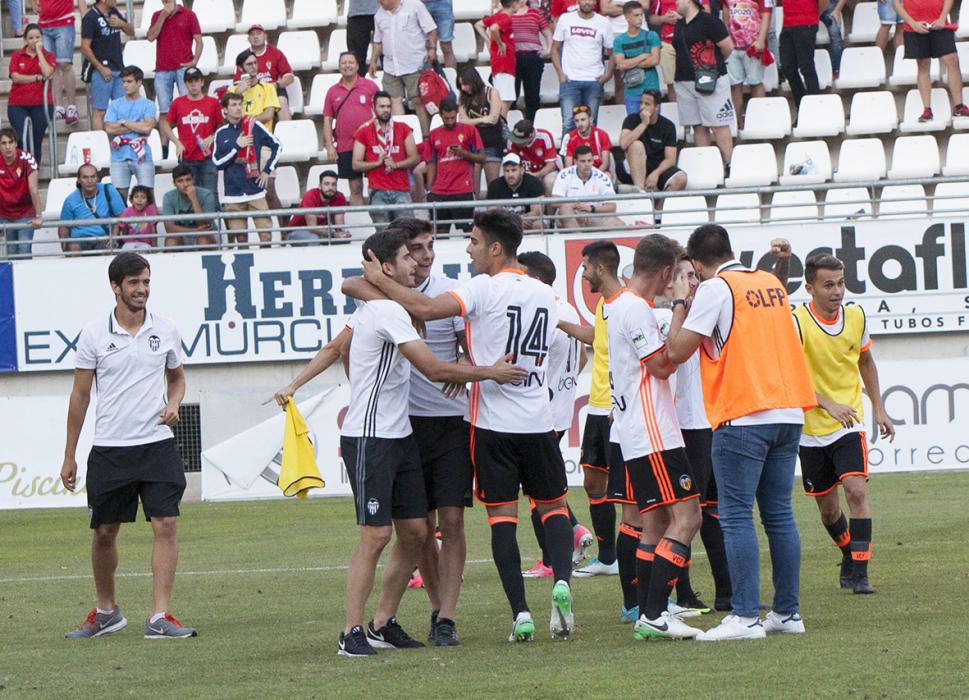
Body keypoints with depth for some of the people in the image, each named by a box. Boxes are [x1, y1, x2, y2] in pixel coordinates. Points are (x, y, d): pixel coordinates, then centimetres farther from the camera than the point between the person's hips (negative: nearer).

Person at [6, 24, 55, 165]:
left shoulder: (48, 56, 8)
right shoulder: (17, 56, 8)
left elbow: (47, 73, -12)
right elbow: (15, 77, -5)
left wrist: (39, 51, -7)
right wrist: (37, 78, -10)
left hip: (41, 104, 0)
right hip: (18, 105, 0)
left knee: (37, 140, 3)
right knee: (22, 140, -11)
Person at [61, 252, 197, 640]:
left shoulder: (165, 331, 4)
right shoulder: (94, 334, -2)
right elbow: (80, 395, 4)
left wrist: (173, 405, -3)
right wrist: (69, 456, 4)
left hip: (157, 445, 1)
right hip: (108, 448, -1)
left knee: (165, 524, -11)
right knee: (104, 532, 6)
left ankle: (160, 616, -9)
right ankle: (106, 611, 26)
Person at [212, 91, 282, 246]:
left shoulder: (253, 126, 3)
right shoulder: (221, 133, 6)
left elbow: (276, 145, 8)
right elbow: (217, 162, -1)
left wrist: (268, 170, 3)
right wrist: (237, 146, -9)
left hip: (256, 191, -1)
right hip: (233, 194, 1)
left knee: (266, 235, -8)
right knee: (240, 237, 1)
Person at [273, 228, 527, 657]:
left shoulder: (374, 309, 15)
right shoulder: (387, 311, -17)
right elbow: (434, 370, -19)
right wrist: (489, 373, -11)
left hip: (398, 436, 10)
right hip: (369, 440, -10)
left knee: (414, 532, 7)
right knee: (376, 535, -10)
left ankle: (383, 623, 16)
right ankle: (352, 632, -6)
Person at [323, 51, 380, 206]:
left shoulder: (369, 86, 4)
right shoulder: (333, 92, 10)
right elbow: (327, 120, 10)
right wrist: (329, 146, 3)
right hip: (345, 147, 2)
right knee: (355, 187, 5)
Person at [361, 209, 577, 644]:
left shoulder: (485, 289, -11)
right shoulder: (545, 295, 10)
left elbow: (425, 309, -22)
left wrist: (380, 281, -10)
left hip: (493, 423, -5)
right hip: (538, 420, 5)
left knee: (502, 515, 0)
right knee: (553, 506, 14)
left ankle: (520, 612, -6)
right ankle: (561, 580, -10)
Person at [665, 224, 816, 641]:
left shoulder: (715, 288, -7)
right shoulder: (771, 283, 15)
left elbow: (677, 351, -7)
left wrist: (680, 302, 7)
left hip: (743, 418, -7)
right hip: (788, 412, 7)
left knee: (736, 517, -6)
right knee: (779, 514, 10)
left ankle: (746, 616, -12)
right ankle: (787, 612, 11)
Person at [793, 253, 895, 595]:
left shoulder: (855, 316, -1)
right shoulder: (797, 322, -15)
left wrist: (879, 409, 16)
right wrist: (828, 404, -36)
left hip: (849, 424, 2)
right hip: (811, 429, -2)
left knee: (856, 490, -18)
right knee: (828, 508, 10)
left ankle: (858, 573, -15)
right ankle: (850, 555, 37)